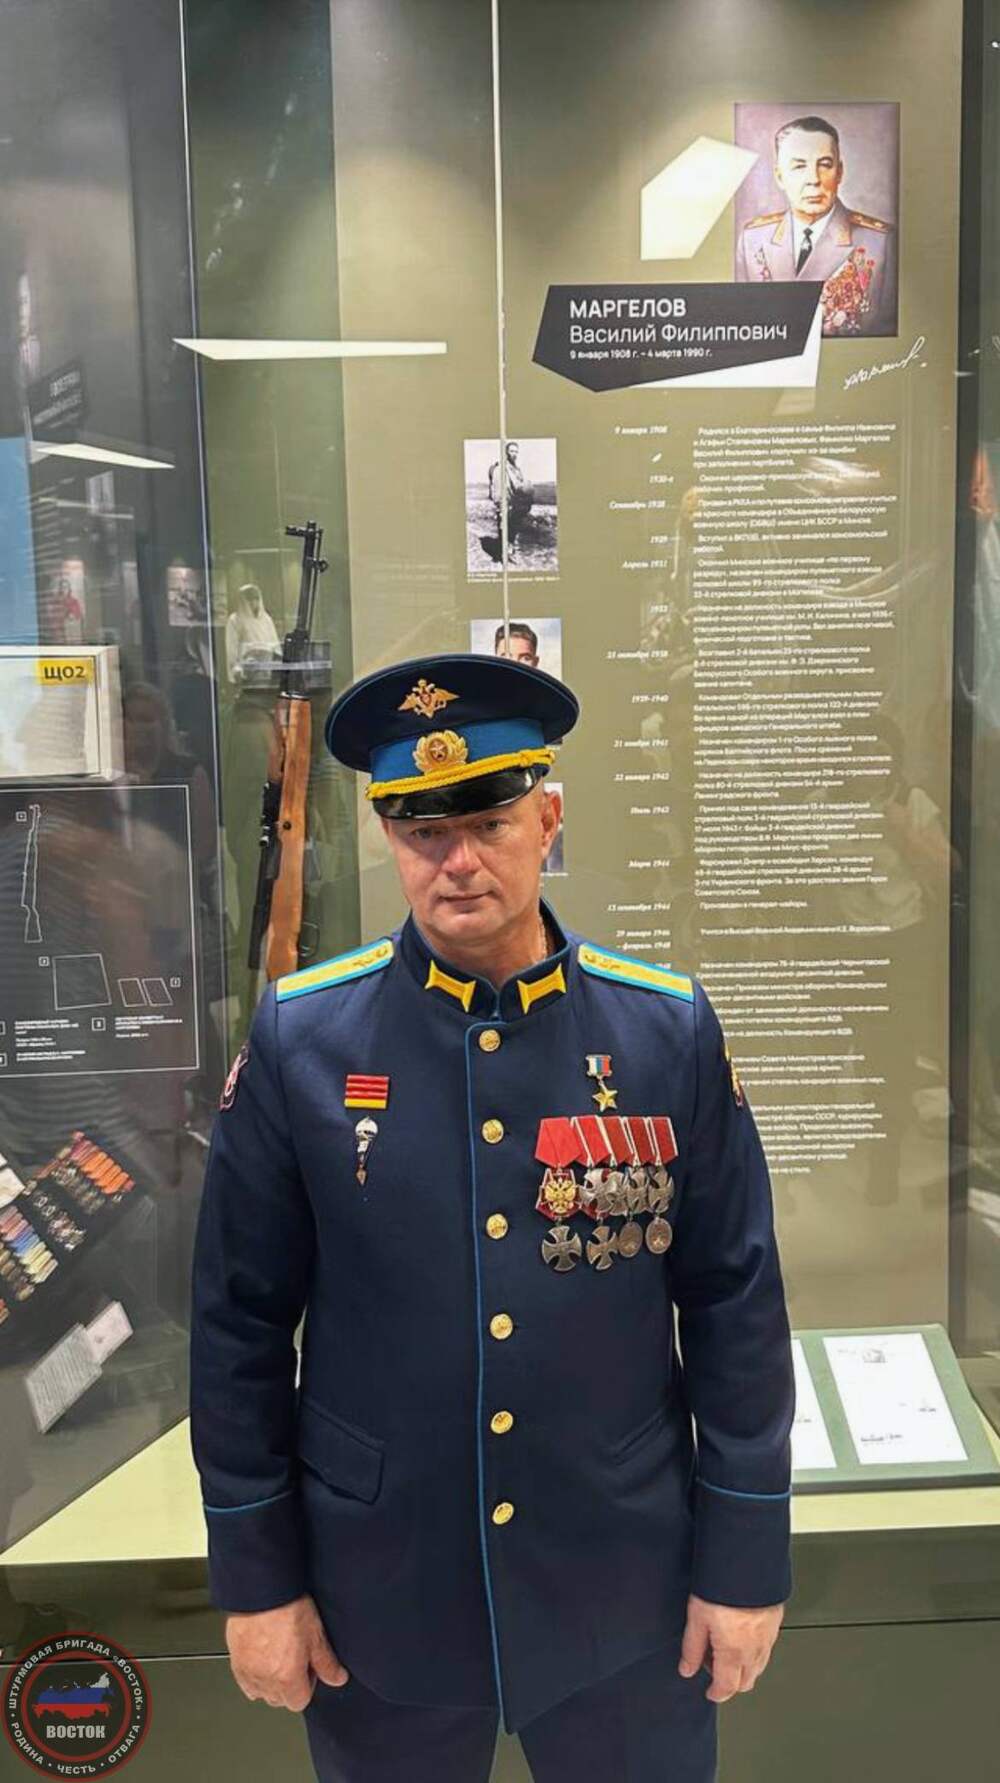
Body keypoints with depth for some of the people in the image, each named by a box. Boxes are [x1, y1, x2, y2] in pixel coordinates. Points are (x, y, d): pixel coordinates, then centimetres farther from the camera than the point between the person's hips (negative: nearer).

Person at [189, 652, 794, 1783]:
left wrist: (746, 1558, -1)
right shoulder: (297, 1037, -11)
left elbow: (735, 1303, -3)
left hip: (626, 1598, 1)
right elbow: (240, 1321, -4)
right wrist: (255, 1573, 0)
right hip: (377, 1601, 0)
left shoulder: (669, 1027, -9)